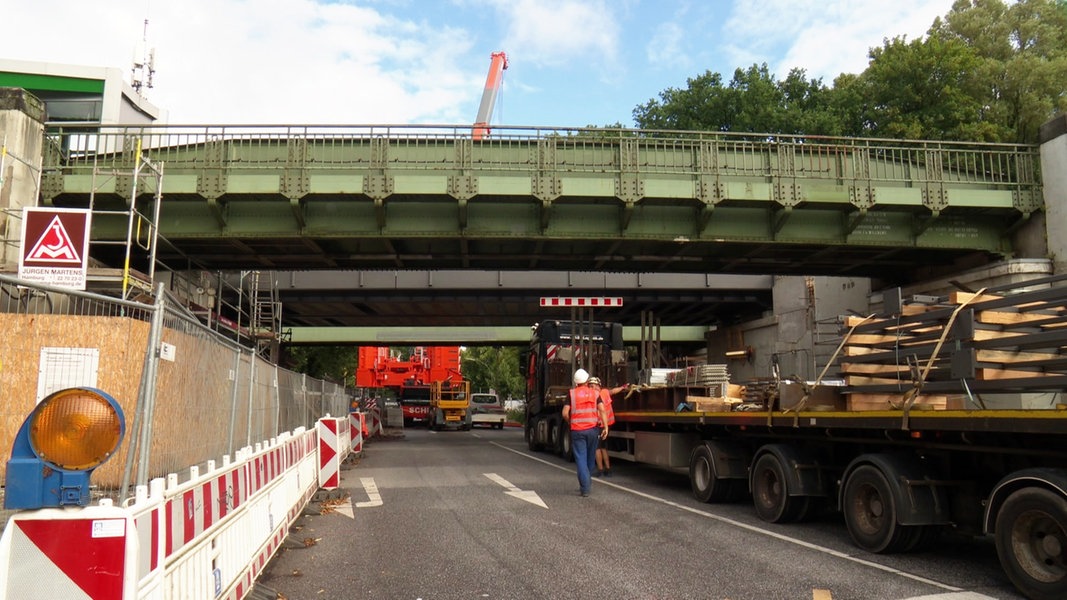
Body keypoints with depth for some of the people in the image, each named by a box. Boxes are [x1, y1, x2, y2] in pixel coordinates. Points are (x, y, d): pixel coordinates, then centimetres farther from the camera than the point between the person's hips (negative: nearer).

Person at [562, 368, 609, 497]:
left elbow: (565, 413, -6)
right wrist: (605, 427, -7)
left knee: (581, 458, -1)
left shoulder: (571, 393, 0)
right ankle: (587, 481, 34)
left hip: (577, 431, -2)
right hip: (592, 429, 2)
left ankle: (585, 488, -9)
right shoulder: (595, 393, 5)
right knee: (591, 457, 20)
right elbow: (602, 410, -7)